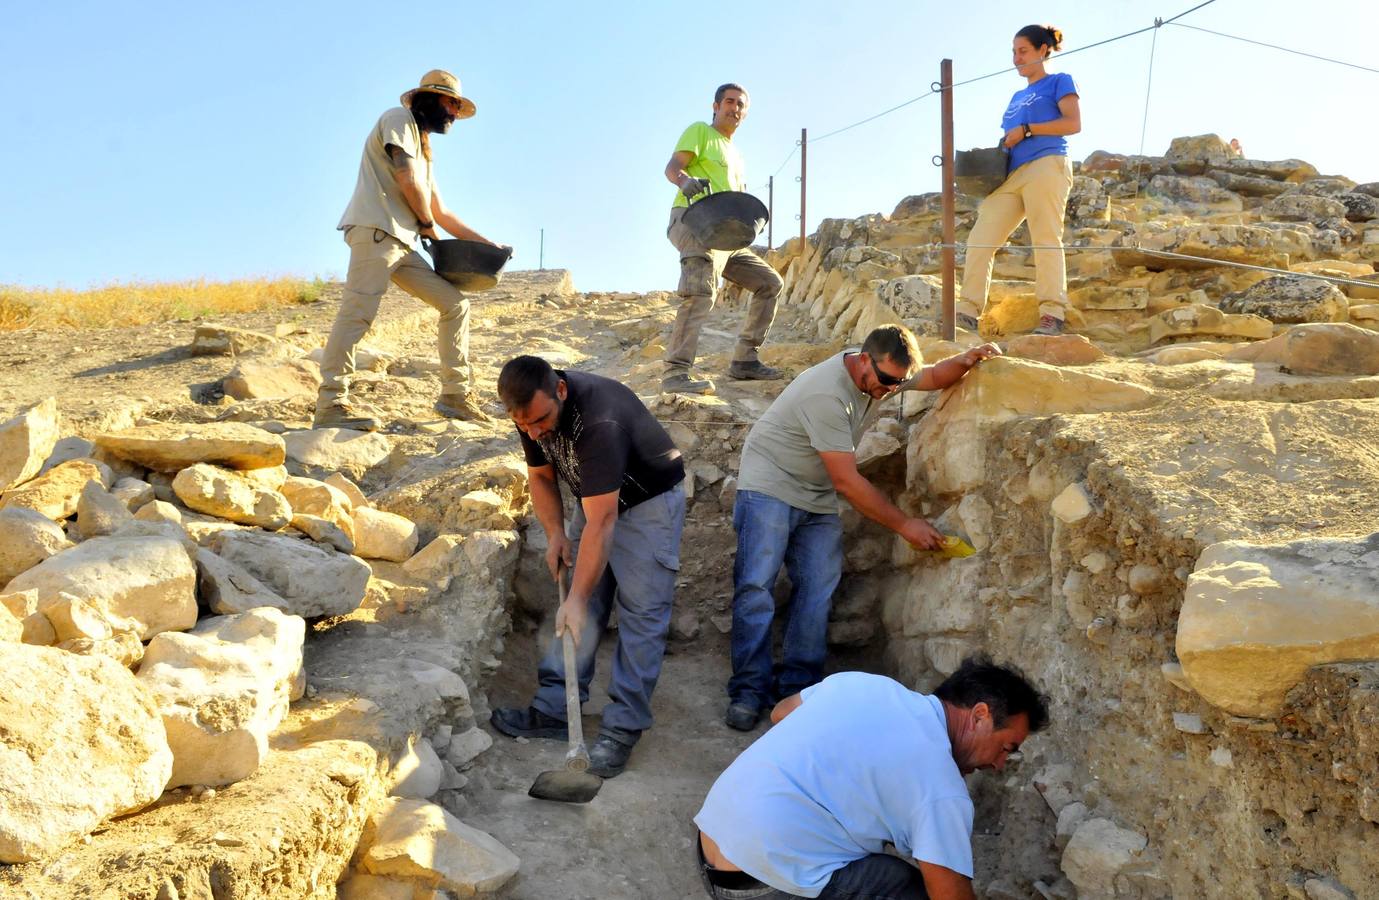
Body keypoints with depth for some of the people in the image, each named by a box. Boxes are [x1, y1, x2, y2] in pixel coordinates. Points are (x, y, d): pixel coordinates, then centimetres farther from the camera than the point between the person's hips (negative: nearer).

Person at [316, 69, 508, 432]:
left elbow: (441, 213, 32)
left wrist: (487, 243, 30)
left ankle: (455, 395, 6)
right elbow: (408, 182, -8)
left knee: (455, 304, 5)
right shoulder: (398, 119, 6)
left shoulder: (423, 150, 31)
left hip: (403, 245, 9)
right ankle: (331, 404, -21)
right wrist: (427, 224, 6)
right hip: (376, 230, -9)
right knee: (357, 313, -18)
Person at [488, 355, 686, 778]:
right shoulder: (534, 414, -14)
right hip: (595, 500, 7)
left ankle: (623, 727, -3)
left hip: (649, 501, -7)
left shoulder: (598, 422, -39)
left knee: (641, 615, -8)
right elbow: (540, 475, 5)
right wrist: (555, 533, -9)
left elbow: (601, 523, -36)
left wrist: (577, 599, -33)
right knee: (581, 610, 6)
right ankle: (553, 710, 11)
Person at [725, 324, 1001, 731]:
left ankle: (797, 686, 3)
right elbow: (847, 482, -28)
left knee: (818, 589, -2)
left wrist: (967, 359, -11)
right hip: (770, 487, -7)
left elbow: (933, 377, 13)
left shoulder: (884, 371, -6)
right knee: (756, 586, -14)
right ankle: (749, 690, -9)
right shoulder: (827, 394, -30)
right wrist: (904, 524, -22)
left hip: (818, 497, 8)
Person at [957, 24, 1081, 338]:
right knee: (979, 241, -5)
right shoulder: (1017, 97, 30)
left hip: (1046, 167, -7)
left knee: (1046, 239, -15)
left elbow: (1073, 123, -4)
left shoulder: (1059, 82, 11)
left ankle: (1053, 314, -19)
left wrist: (1026, 129, -8)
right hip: (1010, 174, 7)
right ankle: (967, 312, -8)